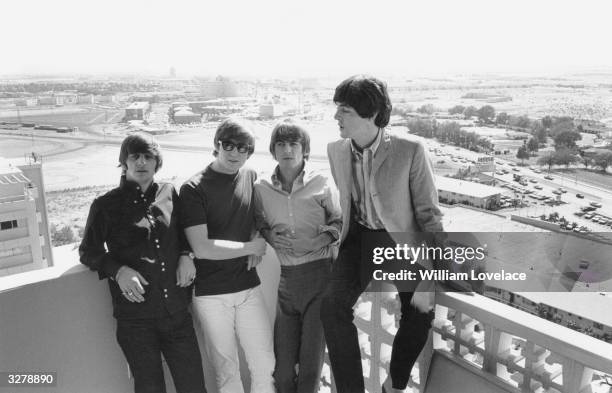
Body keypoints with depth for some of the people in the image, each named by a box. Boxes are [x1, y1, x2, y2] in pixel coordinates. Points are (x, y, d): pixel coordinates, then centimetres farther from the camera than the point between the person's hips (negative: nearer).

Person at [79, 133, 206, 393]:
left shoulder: (170, 194, 6)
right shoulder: (106, 205, -1)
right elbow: (88, 252, 6)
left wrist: (186, 256, -1)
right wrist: (118, 270, -11)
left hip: (177, 312, 2)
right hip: (135, 316, -2)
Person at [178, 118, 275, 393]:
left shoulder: (251, 178, 3)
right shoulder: (194, 188, -11)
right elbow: (202, 248, -17)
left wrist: (259, 247, -2)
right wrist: (251, 247, -10)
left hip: (248, 287, 4)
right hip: (210, 294, -3)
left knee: (266, 364, 6)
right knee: (225, 369, 10)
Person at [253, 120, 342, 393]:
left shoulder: (322, 183, -4)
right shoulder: (261, 188, 3)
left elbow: (340, 221, 3)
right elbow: (257, 224, 16)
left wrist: (316, 242, -12)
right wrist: (268, 235, -5)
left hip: (320, 272, -2)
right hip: (286, 276, 2)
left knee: (312, 357, 5)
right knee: (282, 361, 8)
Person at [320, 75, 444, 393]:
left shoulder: (411, 151, -20)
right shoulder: (336, 150, -6)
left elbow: (428, 213, -14)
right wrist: (343, 232, 13)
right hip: (359, 236, 3)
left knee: (419, 317, -2)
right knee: (332, 305, -19)